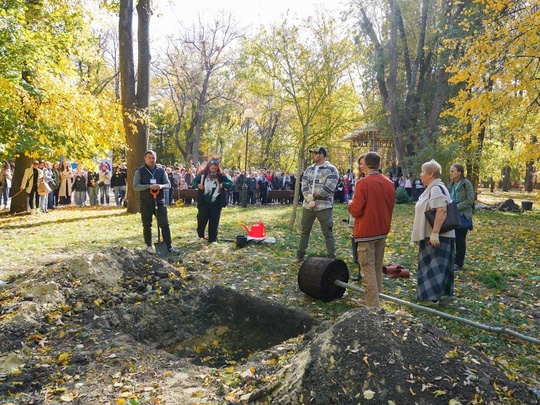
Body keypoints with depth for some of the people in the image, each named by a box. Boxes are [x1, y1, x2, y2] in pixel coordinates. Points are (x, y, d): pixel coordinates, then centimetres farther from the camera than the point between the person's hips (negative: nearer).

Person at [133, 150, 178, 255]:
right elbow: (135, 186, -10)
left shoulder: (161, 170, 5)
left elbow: (168, 184, 3)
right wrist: (149, 186, -24)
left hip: (159, 202, 1)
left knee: (165, 224, 0)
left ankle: (169, 246, 7)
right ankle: (149, 245, 23)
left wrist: (161, 186, -21)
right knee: (147, 225, 8)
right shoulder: (140, 171, -2)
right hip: (146, 203, -1)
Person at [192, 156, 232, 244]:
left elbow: (231, 183, -4)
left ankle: (213, 239, 16)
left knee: (214, 222, 5)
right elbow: (194, 181, 10)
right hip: (203, 202, 0)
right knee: (202, 219, 5)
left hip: (216, 204, 0)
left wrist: (223, 184, -21)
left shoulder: (221, 176, -6)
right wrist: (198, 185, -12)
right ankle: (201, 235, 31)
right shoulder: (202, 174, -3)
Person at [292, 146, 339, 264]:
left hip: (324, 207, -5)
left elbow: (328, 188, -16)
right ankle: (300, 255, 25)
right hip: (308, 206, 6)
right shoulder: (308, 170, 10)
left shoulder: (331, 170, -6)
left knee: (328, 233, 2)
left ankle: (332, 258, 11)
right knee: (304, 231, 13)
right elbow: (304, 187, 2)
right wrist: (309, 199, -15)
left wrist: (313, 196, -13)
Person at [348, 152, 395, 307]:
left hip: (366, 232, -7)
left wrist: (350, 205, 4)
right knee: (378, 268, 17)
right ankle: (377, 299, 26)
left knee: (368, 269, -3)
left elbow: (356, 211, -15)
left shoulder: (363, 183, -16)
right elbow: (390, 207, 14)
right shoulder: (389, 183, 5)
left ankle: (373, 307, -3)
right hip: (383, 230, 7)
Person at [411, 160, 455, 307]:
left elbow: (442, 211, -28)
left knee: (433, 265, -5)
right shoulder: (433, 188, 15)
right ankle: (433, 293, 25)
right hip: (432, 234, 10)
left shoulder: (436, 188, -18)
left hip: (437, 236, -10)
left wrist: (435, 233, -31)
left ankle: (432, 297, 0)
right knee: (433, 265, 16)